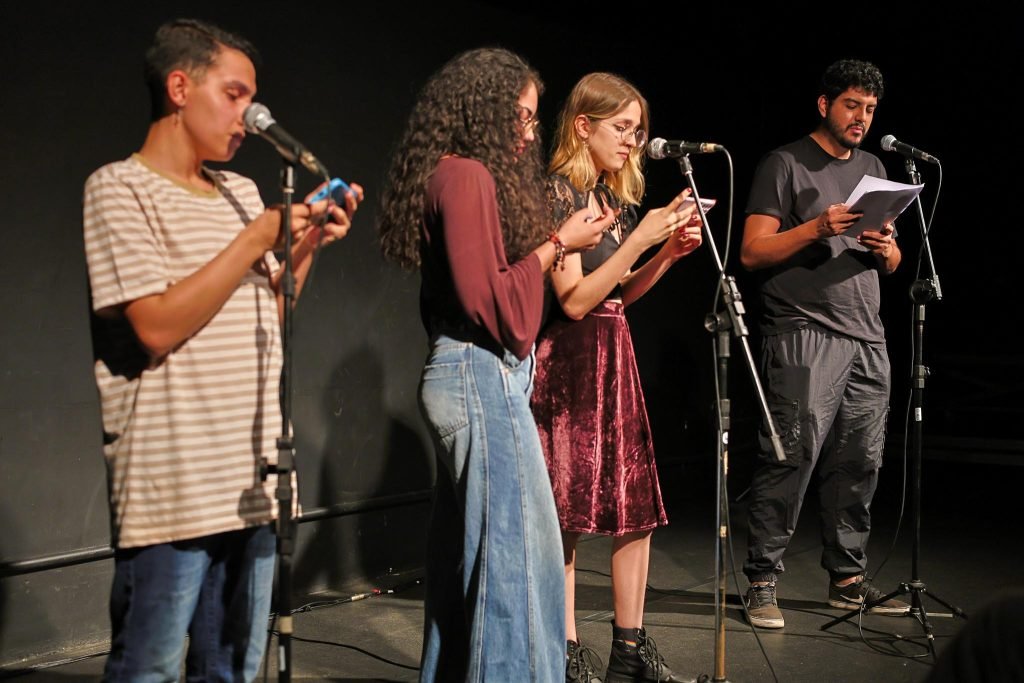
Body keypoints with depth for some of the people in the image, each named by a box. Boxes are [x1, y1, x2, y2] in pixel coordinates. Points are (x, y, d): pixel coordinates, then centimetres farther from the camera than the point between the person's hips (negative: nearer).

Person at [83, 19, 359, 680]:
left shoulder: (243, 192, 14)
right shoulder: (119, 187, -6)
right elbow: (157, 327, -17)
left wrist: (308, 244, 5)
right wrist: (256, 239, -13)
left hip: (250, 485, 7)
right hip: (171, 493, -7)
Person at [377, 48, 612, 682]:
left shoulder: (454, 175, 16)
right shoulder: (467, 177, -14)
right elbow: (490, 302, -18)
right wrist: (557, 243, -10)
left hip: (468, 377, 10)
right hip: (483, 378, -10)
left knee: (469, 554, 15)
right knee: (518, 553, -5)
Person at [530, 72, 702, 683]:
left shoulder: (616, 196, 13)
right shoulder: (558, 194, -11)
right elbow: (575, 300, -16)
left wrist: (670, 252, 3)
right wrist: (641, 239, -18)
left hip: (614, 357, 8)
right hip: (570, 361, -8)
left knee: (637, 503, 8)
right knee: (568, 513, -1)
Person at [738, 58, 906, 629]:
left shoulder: (874, 168, 22)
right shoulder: (786, 165, 2)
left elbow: (892, 264, 24)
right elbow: (753, 251, -5)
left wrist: (887, 249, 0)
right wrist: (817, 228, -18)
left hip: (867, 340, 6)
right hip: (804, 336, -6)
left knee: (860, 464, 5)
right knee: (792, 458, -10)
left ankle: (849, 580, 15)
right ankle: (763, 582, -3)